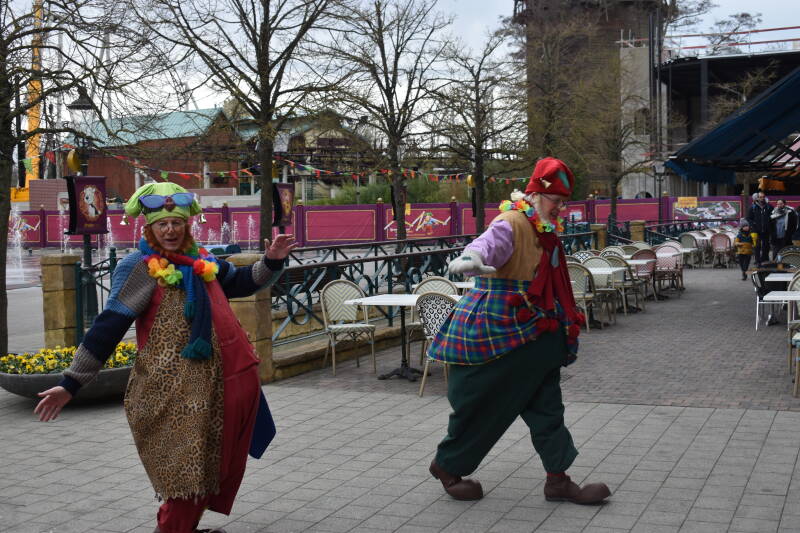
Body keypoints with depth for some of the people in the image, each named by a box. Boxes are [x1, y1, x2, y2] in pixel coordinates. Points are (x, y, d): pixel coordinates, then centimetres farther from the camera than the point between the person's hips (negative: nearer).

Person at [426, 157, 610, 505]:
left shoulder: (541, 229, 14)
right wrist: (473, 257, -63)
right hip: (497, 330, -9)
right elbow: (493, 240, -41)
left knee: (546, 406, 9)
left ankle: (558, 480, 16)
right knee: (483, 404, 4)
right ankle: (447, 466, 24)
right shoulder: (513, 222, -16)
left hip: (531, 334, 9)